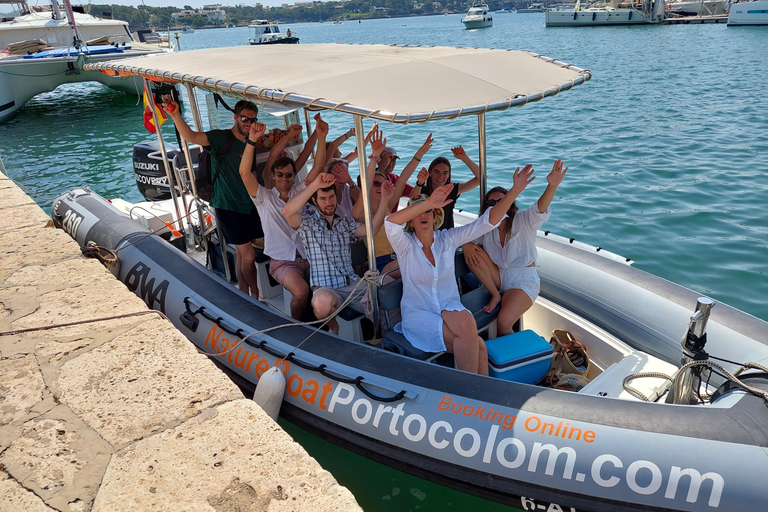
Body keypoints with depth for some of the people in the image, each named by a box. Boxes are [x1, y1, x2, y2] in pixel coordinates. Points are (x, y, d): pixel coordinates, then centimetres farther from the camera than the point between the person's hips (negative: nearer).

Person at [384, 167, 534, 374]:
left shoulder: (448, 239, 4)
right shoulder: (405, 245, -6)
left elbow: (489, 221, -2)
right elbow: (391, 222, -30)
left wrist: (515, 190, -11)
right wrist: (429, 202, -39)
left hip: (450, 309, 4)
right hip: (419, 316, -4)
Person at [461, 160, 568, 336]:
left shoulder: (522, 220, -6)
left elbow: (539, 209, -25)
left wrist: (552, 186, -46)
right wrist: (466, 245, -20)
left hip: (524, 280, -5)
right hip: (498, 278, 5)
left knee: (504, 321, -29)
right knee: (472, 253, -18)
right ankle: (495, 295, -7)